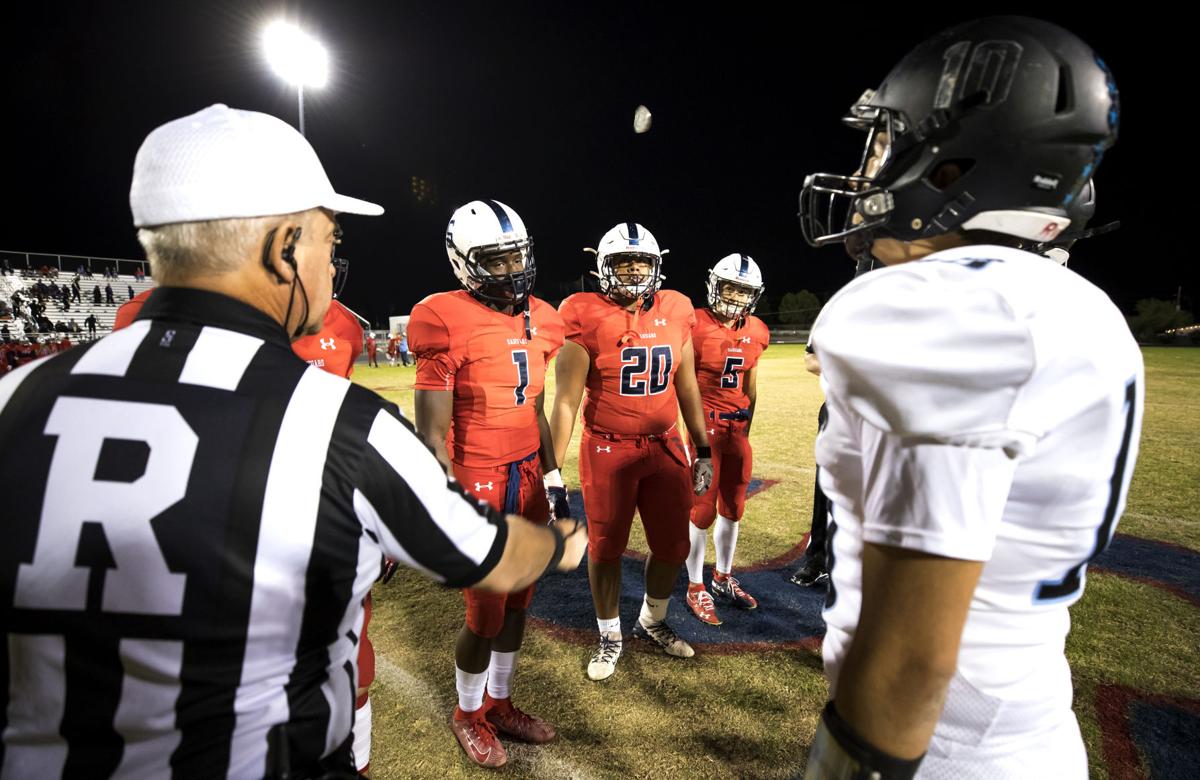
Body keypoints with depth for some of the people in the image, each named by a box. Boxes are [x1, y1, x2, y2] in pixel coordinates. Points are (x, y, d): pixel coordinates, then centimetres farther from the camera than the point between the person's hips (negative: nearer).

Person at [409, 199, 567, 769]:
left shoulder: (538, 321, 6)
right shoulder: (449, 323, -15)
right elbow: (432, 434, -14)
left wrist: (554, 479, 14)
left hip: (530, 480, 6)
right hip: (479, 485, -6)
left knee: (517, 600, 18)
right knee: (485, 613, 7)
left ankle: (499, 703, 42)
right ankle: (468, 714, 36)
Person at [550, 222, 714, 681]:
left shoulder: (675, 312, 2)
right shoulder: (587, 318, -11)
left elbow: (687, 387, 10)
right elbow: (566, 399, -11)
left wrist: (703, 450, 12)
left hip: (665, 448, 4)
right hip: (607, 451, -4)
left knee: (673, 547, 13)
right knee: (605, 549, 10)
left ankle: (652, 622, 41)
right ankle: (610, 636, 35)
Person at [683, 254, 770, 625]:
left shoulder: (756, 332, 6)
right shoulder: (697, 325, -12)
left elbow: (750, 386, 15)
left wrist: (746, 428, 16)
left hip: (738, 428, 6)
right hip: (705, 424, -6)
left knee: (733, 507, 15)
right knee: (703, 509, 1)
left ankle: (724, 578, 33)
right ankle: (696, 588, 17)